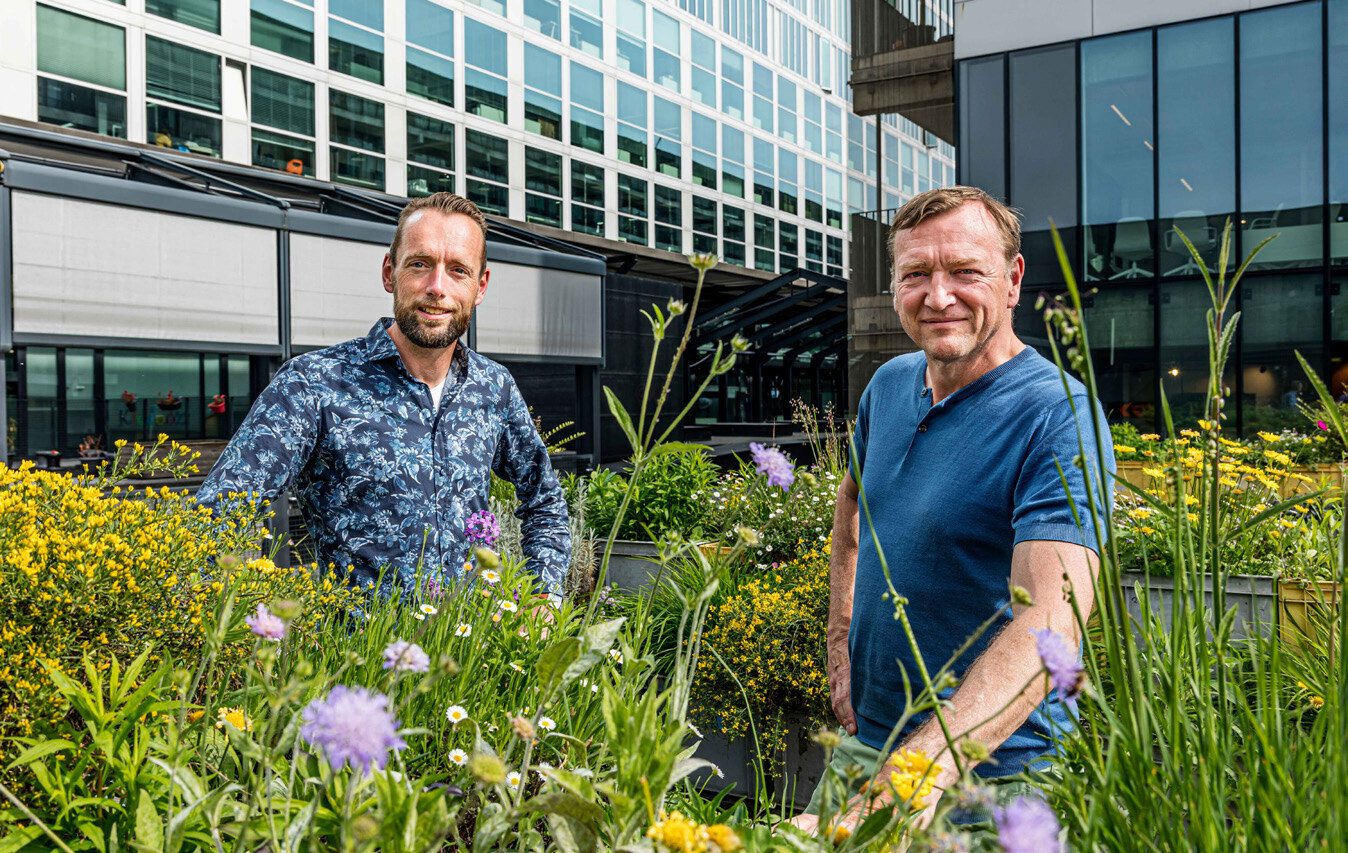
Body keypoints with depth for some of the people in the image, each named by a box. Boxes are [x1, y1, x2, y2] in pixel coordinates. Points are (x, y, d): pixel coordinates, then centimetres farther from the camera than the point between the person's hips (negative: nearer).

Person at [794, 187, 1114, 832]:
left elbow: (1052, 621, -33)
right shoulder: (889, 384, 0)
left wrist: (917, 776, -46)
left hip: (988, 772, -6)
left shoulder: (1059, 415, -21)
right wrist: (841, 641, 9)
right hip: (861, 739, 6)